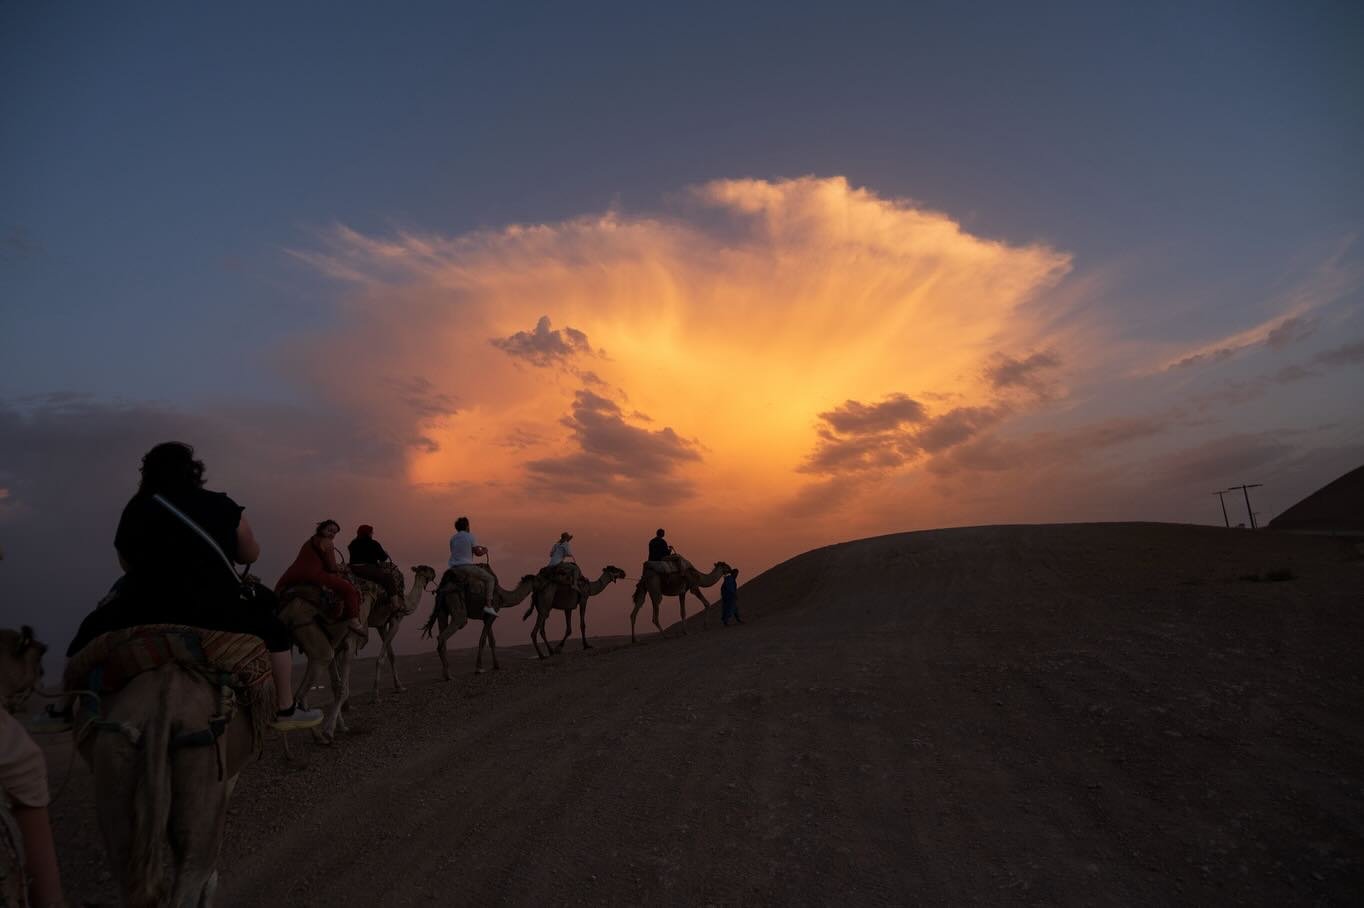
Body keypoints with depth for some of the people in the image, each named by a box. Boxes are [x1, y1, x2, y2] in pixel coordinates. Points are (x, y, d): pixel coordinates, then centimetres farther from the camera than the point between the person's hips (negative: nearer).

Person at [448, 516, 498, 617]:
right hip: (466, 566, -6)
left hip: (453, 568, 6)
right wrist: (484, 551, 14)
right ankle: (488, 606, -9)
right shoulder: (470, 536, -4)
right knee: (490, 578, 3)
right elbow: (478, 553, -7)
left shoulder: (453, 538, 13)